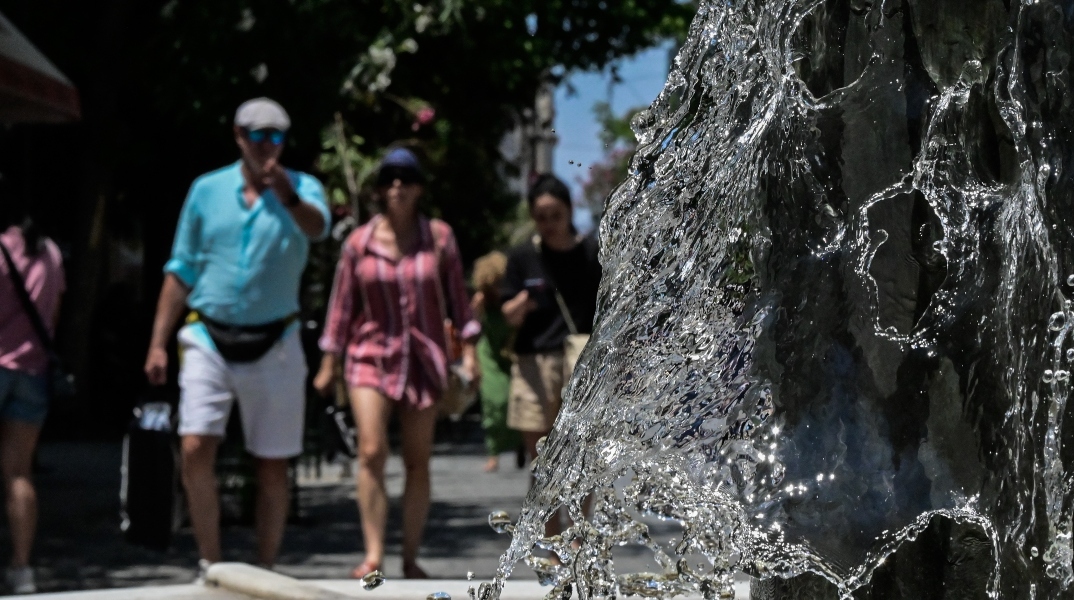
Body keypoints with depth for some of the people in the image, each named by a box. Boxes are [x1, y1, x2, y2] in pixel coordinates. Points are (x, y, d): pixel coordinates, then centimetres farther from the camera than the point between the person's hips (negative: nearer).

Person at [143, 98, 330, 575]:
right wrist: (158, 342, 5)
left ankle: (264, 571, 18)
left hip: (273, 346, -1)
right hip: (209, 339, 1)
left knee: (272, 466, 4)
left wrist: (289, 196, -47)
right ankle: (210, 566, 0)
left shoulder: (303, 188, 0)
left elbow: (317, 227, -25)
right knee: (195, 450, -13)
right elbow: (181, 271, 10)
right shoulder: (207, 190, 5)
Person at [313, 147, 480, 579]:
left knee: (417, 463, 3)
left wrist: (469, 350, -1)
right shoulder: (359, 242, 1)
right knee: (371, 452, -16)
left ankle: (411, 559, 10)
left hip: (423, 358, 1)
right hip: (371, 356, -1)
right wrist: (329, 364, 6)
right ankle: (373, 555, -16)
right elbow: (342, 304, 6)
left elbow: (457, 296, 5)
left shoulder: (439, 237, 2)